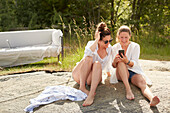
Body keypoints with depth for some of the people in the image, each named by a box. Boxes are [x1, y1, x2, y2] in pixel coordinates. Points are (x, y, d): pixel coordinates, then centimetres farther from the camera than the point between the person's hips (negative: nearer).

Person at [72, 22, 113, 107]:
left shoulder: (109, 49, 2)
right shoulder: (91, 44, -12)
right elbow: (87, 53, -36)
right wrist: (96, 40, -33)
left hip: (93, 77, 3)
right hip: (79, 75, -3)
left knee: (97, 63, -32)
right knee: (88, 58, -32)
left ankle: (91, 94, -48)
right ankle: (82, 87, -34)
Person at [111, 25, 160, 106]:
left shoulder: (135, 46, -1)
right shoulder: (115, 47, 4)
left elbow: (134, 64, -12)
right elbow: (114, 66, -1)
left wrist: (127, 61, -36)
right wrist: (114, 61, -26)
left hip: (134, 72, -1)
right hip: (121, 73, 1)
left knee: (142, 82, -33)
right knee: (120, 62, -30)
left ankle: (151, 99, -65)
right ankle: (128, 89, -42)